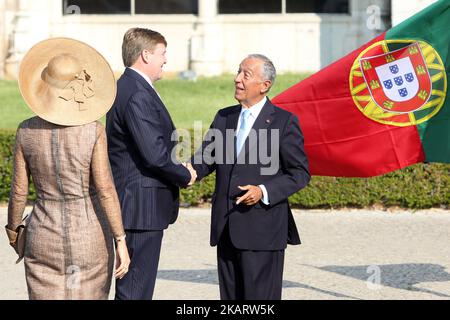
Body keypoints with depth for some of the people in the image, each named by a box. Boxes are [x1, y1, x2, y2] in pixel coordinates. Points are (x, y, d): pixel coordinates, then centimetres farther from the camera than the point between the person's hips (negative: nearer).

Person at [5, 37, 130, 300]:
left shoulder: (27, 131, -6)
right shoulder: (93, 131, -13)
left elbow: (18, 191, 0)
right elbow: (105, 189, -18)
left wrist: (12, 228, 18)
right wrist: (121, 241, -14)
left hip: (45, 239, 1)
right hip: (91, 237, -1)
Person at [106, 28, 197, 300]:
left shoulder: (126, 88, 14)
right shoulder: (138, 95, -19)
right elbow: (154, 154, -24)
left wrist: (179, 170, 8)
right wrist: (185, 176, -7)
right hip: (143, 205, -11)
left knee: (133, 285, 15)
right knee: (135, 288, -8)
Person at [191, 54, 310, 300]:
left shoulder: (284, 121, -3)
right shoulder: (224, 117, 14)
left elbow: (300, 173, -4)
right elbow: (206, 157, 10)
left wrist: (264, 191, -18)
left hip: (262, 231, -6)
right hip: (225, 228, 6)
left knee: (259, 297, -5)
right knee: (231, 296, 9)